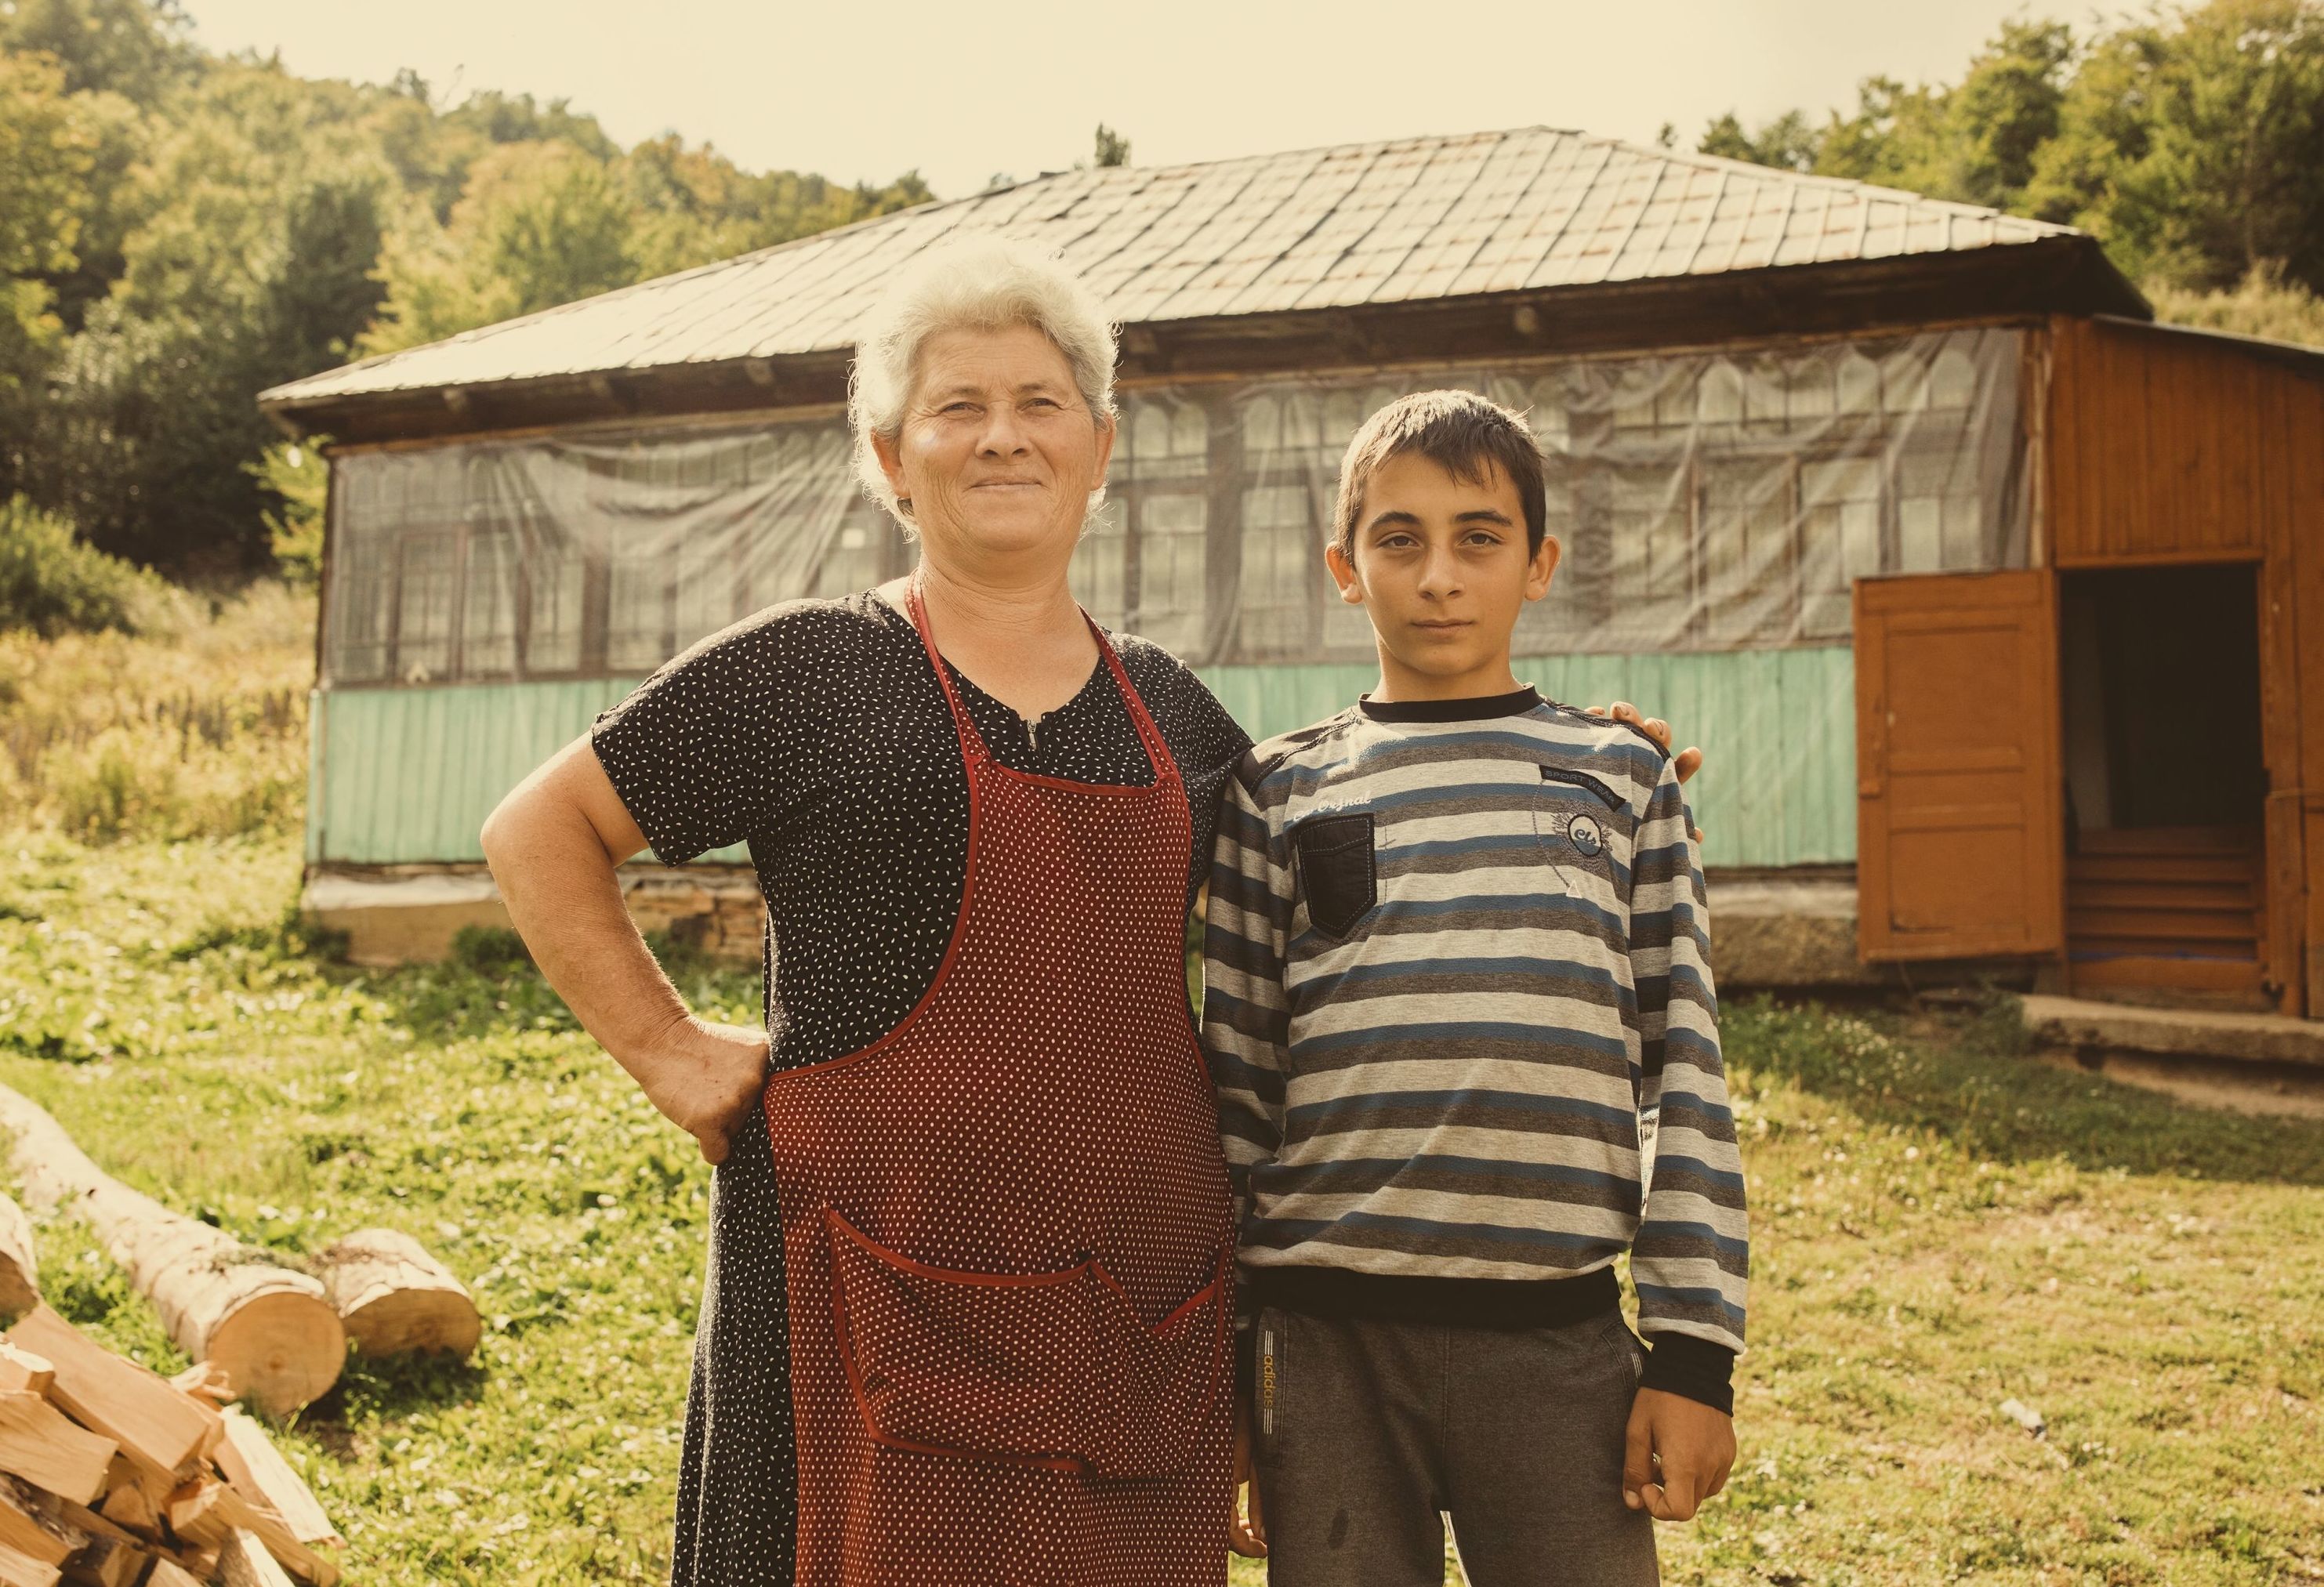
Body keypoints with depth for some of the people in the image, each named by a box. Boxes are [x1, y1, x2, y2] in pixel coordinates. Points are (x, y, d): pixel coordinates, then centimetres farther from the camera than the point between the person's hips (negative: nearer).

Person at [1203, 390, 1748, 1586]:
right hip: (1326, 1341, 0)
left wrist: (1694, 1350, 0)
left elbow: (1686, 1073, 5)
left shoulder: (1622, 777, 7)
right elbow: (1235, 1092, 7)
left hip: (1562, 1343, 0)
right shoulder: (1281, 792, 6)